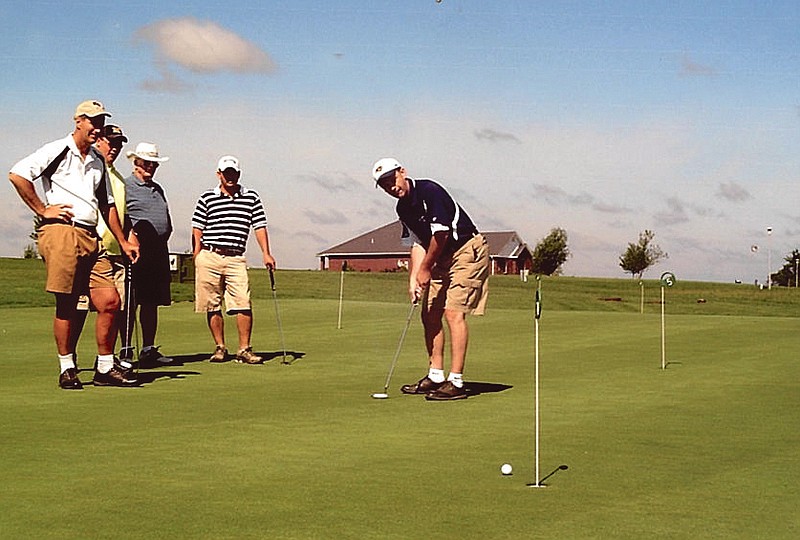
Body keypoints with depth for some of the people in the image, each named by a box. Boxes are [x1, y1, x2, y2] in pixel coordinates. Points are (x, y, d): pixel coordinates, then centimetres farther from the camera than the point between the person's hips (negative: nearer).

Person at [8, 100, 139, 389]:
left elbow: (107, 204, 29)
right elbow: (17, 174, -10)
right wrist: (43, 210, -7)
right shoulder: (57, 150, 0)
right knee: (66, 304, -4)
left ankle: (105, 368, 8)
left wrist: (123, 242, 25)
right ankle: (67, 369, 5)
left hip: (90, 237, 7)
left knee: (110, 301, -1)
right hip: (60, 231, -7)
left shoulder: (97, 161, 23)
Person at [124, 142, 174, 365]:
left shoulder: (158, 188, 23)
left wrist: (162, 240, 12)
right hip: (136, 250, -8)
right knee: (131, 302, -6)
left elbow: (166, 220, 27)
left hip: (158, 251, 8)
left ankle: (149, 349, 15)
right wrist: (129, 235, -22)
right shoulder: (125, 186, -1)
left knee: (152, 302, 9)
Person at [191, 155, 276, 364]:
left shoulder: (251, 197, 11)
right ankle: (220, 348, 14)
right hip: (209, 257, 0)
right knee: (213, 306, 4)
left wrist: (266, 253, 0)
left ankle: (244, 350, -4)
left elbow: (259, 226, 10)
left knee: (243, 304, -10)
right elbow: (197, 228, 7)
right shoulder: (207, 198, 7)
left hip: (236, 258, 0)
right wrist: (197, 255, -1)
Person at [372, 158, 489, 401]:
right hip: (443, 258, 9)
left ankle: (456, 382, -16)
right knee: (430, 315, 8)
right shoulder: (403, 208, 7)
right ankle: (435, 376, 17)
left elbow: (441, 233, -20)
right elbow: (418, 243, 10)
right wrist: (413, 279, -2)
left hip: (468, 250, -9)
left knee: (453, 312, -16)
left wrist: (425, 269, -11)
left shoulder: (429, 191, -20)